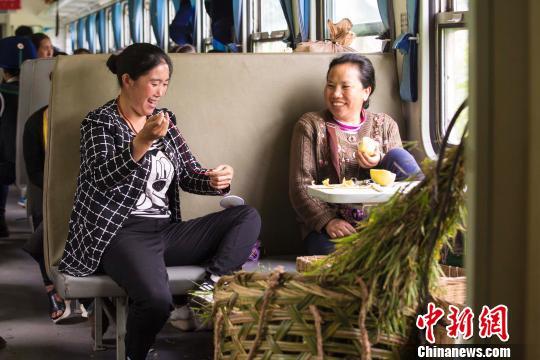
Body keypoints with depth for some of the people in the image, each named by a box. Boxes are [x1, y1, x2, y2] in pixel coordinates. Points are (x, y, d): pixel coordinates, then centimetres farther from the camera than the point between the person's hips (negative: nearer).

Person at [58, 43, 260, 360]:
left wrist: (215, 181, -9)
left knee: (249, 217, -6)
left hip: (167, 229, 7)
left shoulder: (165, 119, 16)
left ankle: (209, 288, -23)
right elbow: (101, 176, -19)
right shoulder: (100, 121, -1)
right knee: (157, 298, -34)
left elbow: (189, 174, 15)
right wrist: (141, 142, -36)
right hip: (122, 232, -7)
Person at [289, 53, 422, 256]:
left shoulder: (385, 125, 16)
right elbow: (300, 187, -1)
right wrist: (327, 221, -18)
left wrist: (379, 164, -12)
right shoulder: (310, 125, 8)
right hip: (327, 228, -4)